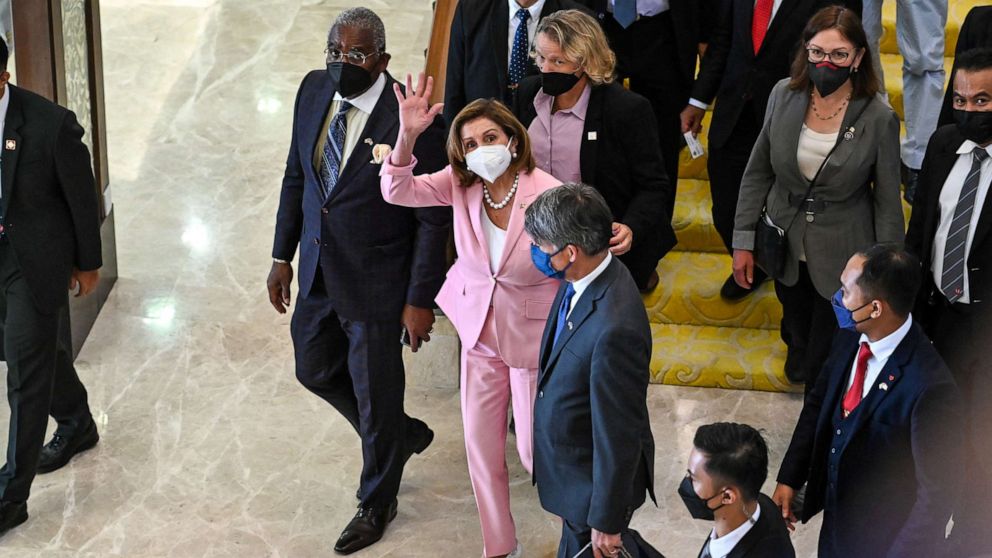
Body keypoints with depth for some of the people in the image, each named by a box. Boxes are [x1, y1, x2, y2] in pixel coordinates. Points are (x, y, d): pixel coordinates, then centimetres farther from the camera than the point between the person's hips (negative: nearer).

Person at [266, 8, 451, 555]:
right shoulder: (314, 90, -6)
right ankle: (405, 434, 47)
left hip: (376, 285, -6)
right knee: (315, 370, 23)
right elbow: (296, 175, 7)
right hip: (319, 272, 7)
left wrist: (420, 300, -14)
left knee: (376, 397, 11)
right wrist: (282, 255, 8)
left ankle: (376, 503, 37)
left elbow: (432, 220, -17)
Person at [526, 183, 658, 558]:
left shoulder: (614, 328, -37)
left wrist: (607, 522, -18)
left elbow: (618, 435, -27)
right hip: (572, 461, 8)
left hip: (598, 480, -8)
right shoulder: (587, 278, -9)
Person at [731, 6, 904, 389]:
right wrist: (743, 241, 2)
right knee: (797, 326, 28)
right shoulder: (784, 95, -11)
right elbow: (757, 172, 0)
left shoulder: (878, 119, -19)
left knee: (827, 361, 11)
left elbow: (888, 203, -10)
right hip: (786, 247, 3)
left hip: (841, 257, -3)